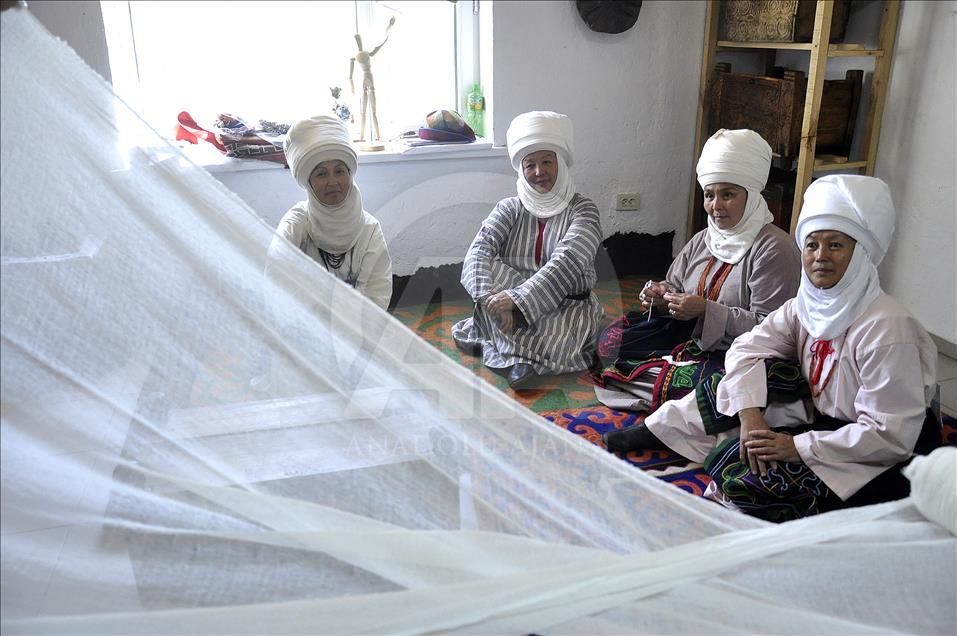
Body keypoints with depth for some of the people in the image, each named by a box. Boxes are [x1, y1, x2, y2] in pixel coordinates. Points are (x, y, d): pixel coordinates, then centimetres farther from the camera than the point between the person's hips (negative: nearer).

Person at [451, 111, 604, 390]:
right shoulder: (510, 208, 4)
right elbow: (479, 250, -13)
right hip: (518, 312, 3)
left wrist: (516, 298, -34)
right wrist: (491, 297, -33)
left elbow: (566, 263, -22)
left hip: (567, 307, -2)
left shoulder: (582, 210, -5)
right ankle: (519, 359, -28)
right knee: (490, 270, -28)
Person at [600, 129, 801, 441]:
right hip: (690, 340, 7)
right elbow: (674, 286, 14)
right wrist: (661, 297, -11)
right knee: (610, 340, -5)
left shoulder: (775, 248, -13)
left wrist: (706, 311, -28)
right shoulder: (702, 240, 11)